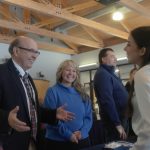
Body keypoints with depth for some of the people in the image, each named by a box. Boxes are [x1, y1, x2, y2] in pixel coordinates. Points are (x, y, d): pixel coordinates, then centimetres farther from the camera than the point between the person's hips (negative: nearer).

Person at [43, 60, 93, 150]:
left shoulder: (81, 93, 9)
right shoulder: (53, 92, -5)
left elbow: (88, 116, 6)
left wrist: (82, 132, -11)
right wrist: (68, 134, -18)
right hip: (58, 142, -4)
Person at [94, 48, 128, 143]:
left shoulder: (110, 73, 16)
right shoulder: (102, 74, -17)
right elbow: (107, 100, -26)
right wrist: (117, 124, -24)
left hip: (120, 117, 10)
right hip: (114, 121, -10)